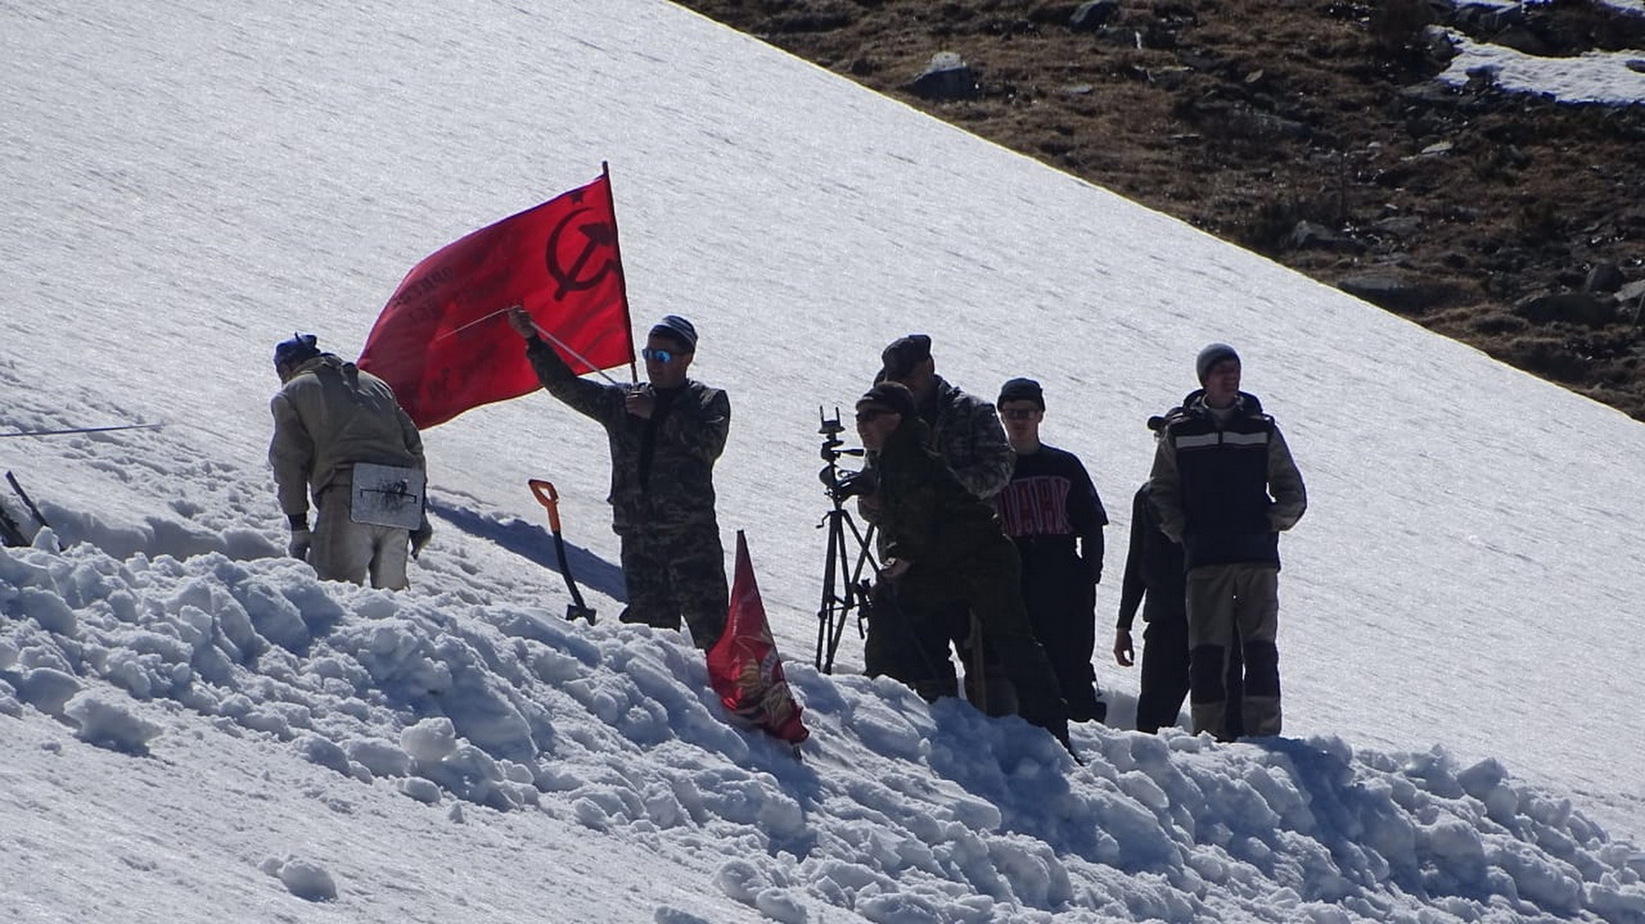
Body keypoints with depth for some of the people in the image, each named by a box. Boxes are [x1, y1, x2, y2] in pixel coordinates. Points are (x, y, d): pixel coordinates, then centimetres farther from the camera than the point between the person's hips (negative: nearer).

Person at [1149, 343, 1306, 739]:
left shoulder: (1262, 429, 10)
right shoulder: (1179, 431, 8)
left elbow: (1292, 494, 15)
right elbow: (1159, 495, 11)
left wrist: (1271, 523, 0)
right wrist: (1182, 533, 0)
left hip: (1258, 557, 0)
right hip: (1205, 559, 0)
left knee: (1260, 646, -7)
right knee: (1206, 649, -4)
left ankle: (1265, 733, -10)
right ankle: (1208, 733, -4)